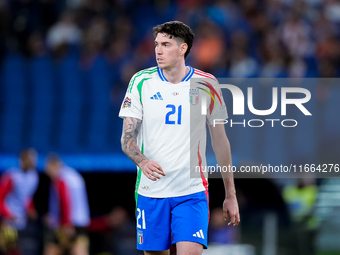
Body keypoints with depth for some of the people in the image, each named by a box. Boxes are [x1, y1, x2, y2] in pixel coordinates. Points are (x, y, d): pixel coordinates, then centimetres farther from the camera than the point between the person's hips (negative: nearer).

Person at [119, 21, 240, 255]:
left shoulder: (206, 84, 1)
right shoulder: (141, 82, 1)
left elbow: (221, 141, 8)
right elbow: (127, 138, 0)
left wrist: (231, 195, 9)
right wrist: (143, 162, -22)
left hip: (192, 191, -1)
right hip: (150, 190, 1)